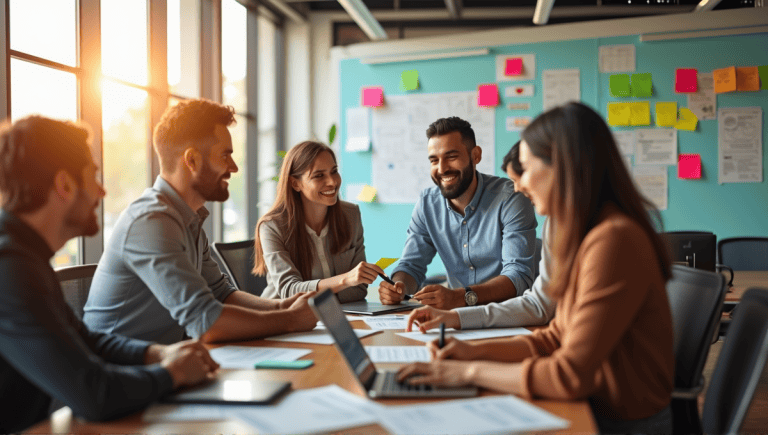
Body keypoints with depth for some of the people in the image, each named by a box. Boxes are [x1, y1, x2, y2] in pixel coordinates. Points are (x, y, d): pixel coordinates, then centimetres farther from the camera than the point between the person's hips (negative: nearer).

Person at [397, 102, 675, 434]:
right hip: (595, 405, 7)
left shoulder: (612, 241, -24)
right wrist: (477, 351, 1)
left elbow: (571, 375, -25)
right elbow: (557, 338, 12)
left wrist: (471, 372, -16)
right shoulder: (588, 235, 7)